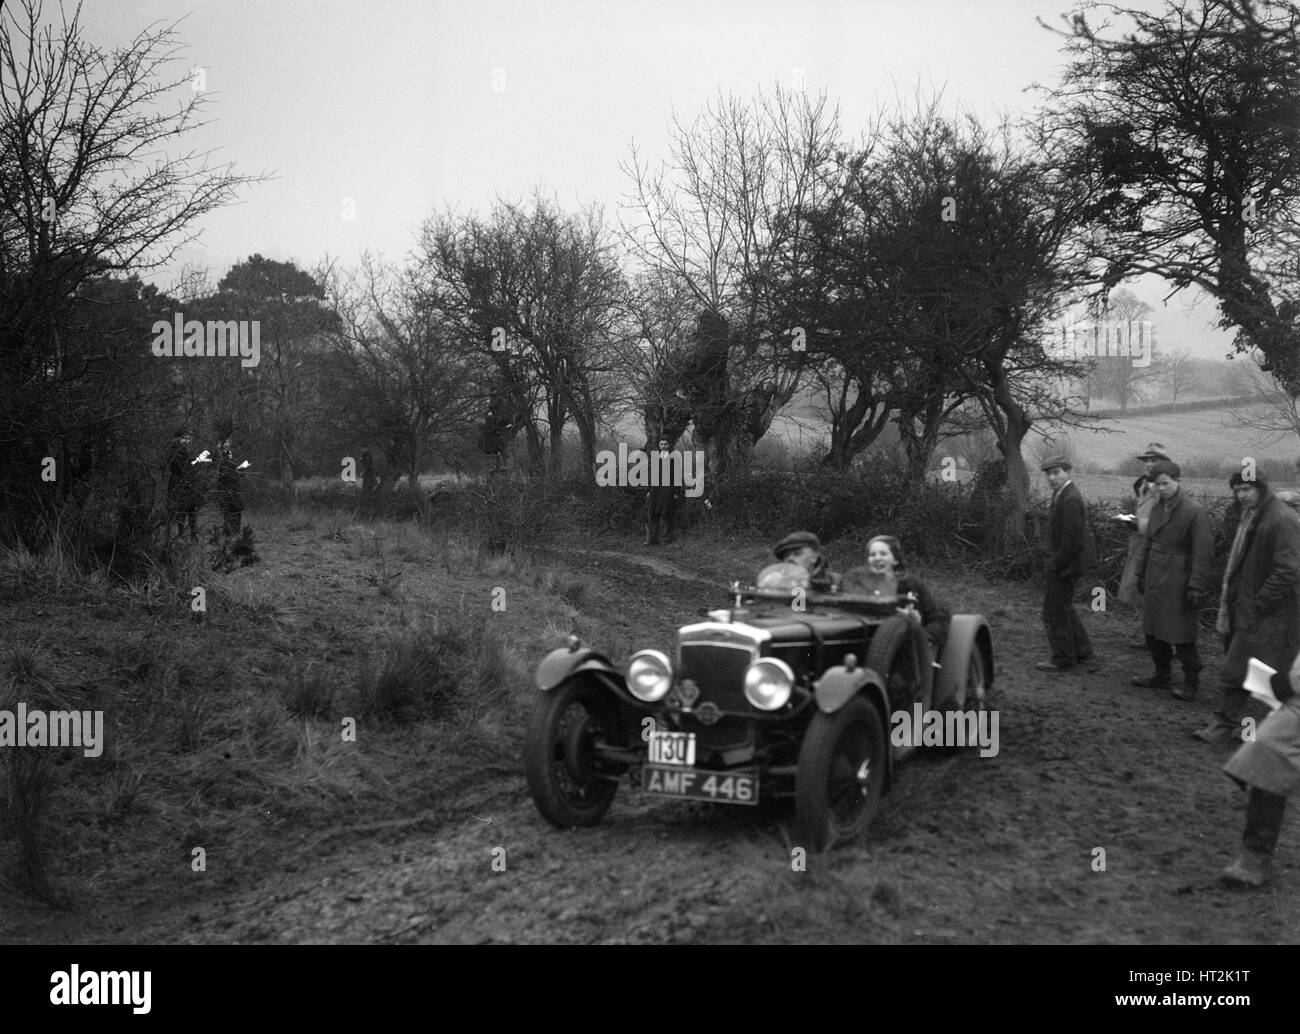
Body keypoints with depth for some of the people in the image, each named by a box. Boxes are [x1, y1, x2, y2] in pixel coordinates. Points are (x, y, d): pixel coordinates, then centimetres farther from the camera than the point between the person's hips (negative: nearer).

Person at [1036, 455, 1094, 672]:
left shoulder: (1070, 499, -21)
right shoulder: (1063, 494, 10)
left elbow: (1073, 539, -25)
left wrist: (1055, 565, -18)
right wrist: (1052, 562, 11)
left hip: (1061, 566, -10)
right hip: (1058, 563, 10)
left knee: (1055, 612, 1)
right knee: (1065, 609, 21)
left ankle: (1062, 660, 11)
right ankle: (1082, 651, 32)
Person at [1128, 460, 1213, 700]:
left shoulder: (1195, 511, -14)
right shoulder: (1158, 508, 9)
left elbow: (1203, 552, -16)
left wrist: (1196, 587, -18)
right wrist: (1141, 574, 16)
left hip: (1179, 582, -7)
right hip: (1155, 580, 7)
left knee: (1181, 636, -3)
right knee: (1153, 632, 14)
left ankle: (1191, 682, 10)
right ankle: (1161, 676, 28)